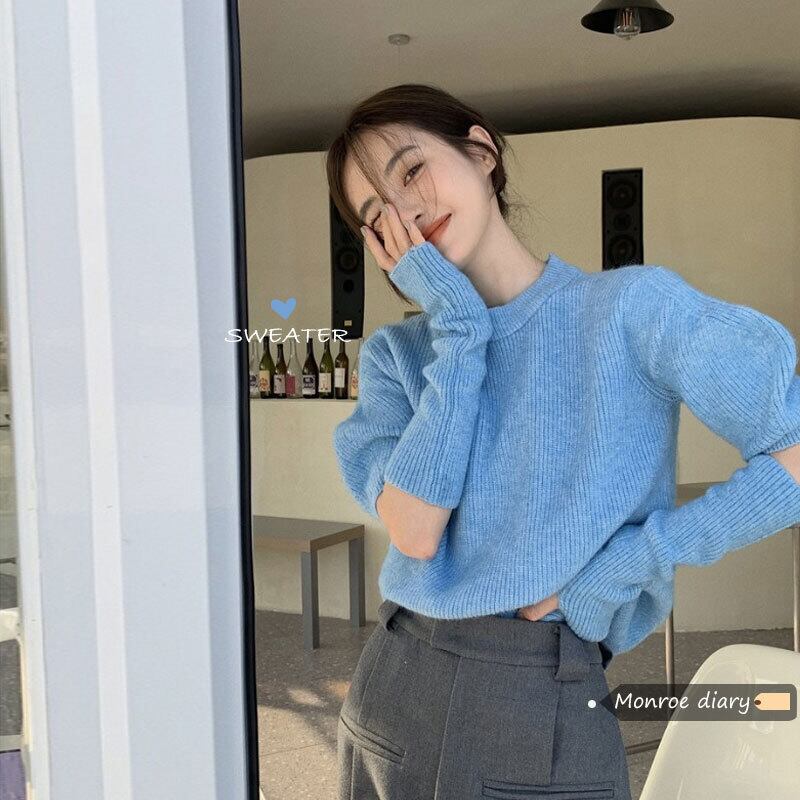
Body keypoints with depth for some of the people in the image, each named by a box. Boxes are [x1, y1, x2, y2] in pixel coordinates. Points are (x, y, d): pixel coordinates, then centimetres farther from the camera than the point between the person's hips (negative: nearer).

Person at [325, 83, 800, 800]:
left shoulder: (633, 305, -8)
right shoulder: (397, 354, 3)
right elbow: (414, 531, -13)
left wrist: (633, 558, -15)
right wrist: (459, 325, -11)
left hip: (546, 721, -3)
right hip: (390, 692, 4)